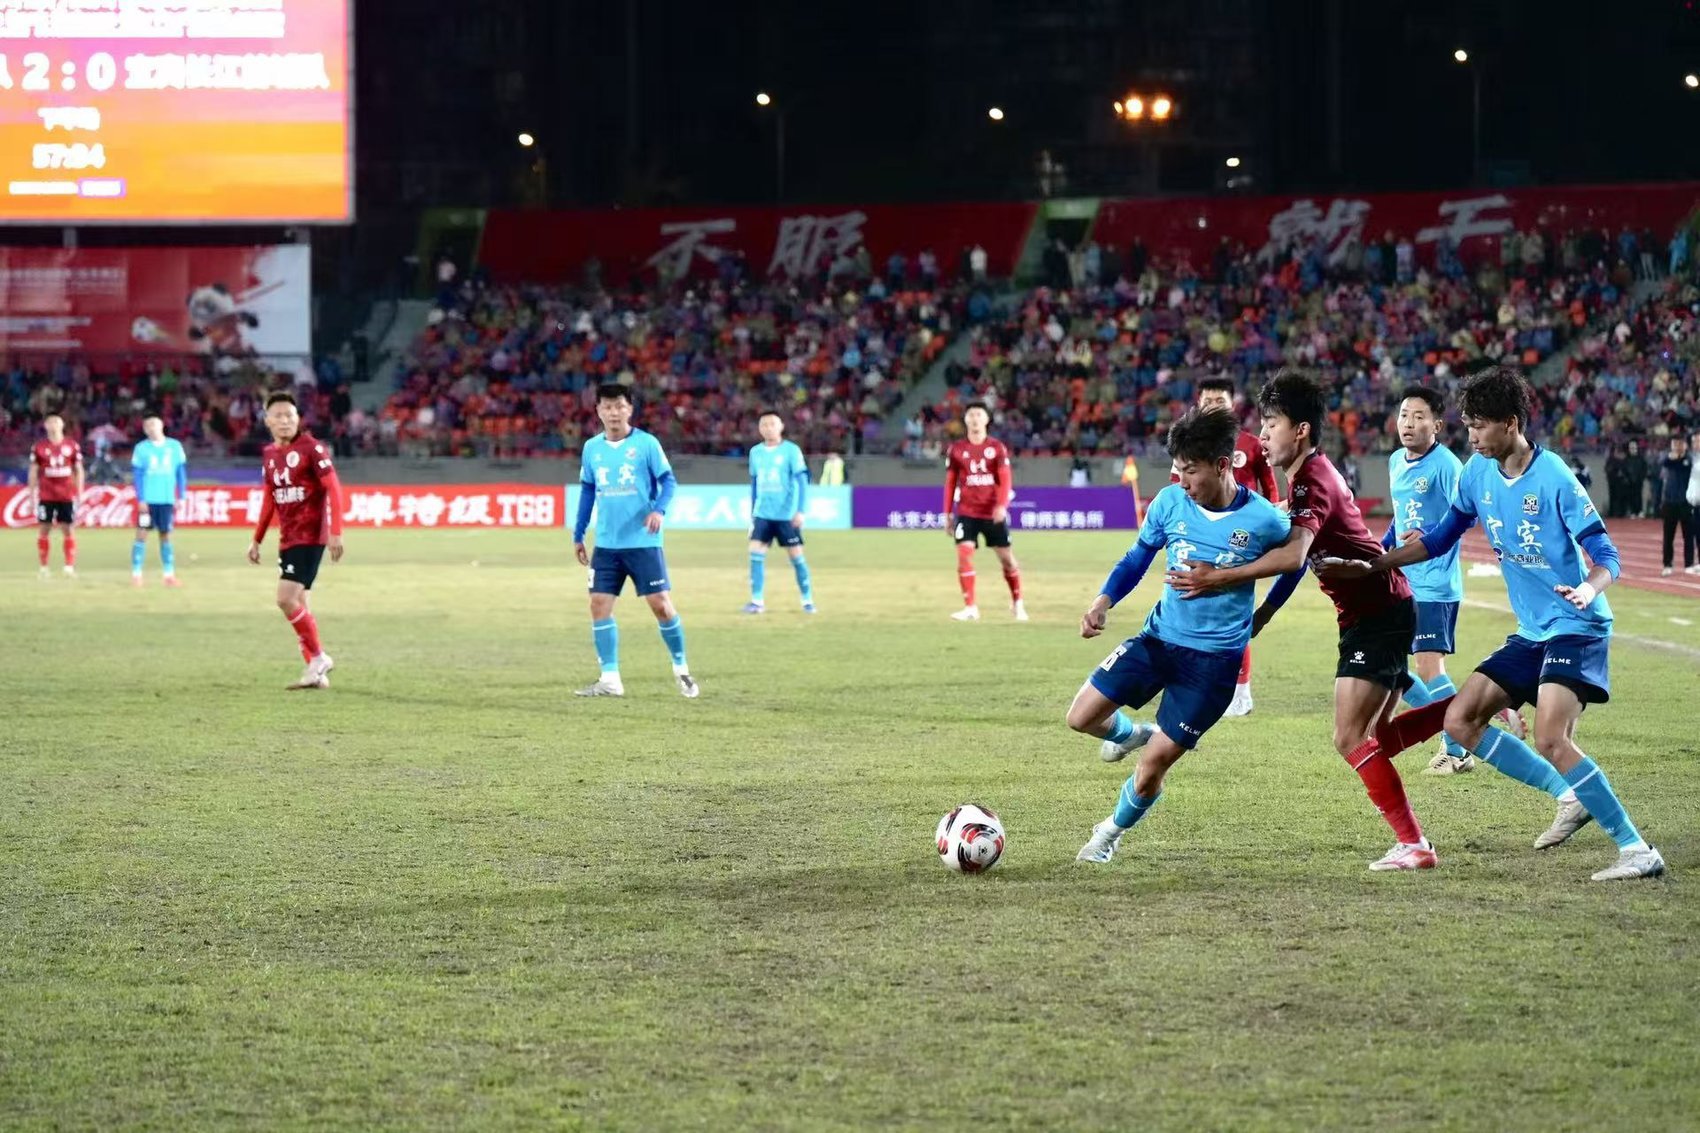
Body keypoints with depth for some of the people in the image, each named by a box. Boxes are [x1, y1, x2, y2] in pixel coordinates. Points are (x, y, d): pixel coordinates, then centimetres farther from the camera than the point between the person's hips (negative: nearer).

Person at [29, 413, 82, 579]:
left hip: (67, 496, 1)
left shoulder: (72, 446, 5)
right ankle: (43, 567, 8)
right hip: (46, 496, -1)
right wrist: (31, 495, 1)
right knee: (44, 529, 2)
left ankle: (70, 567, 1)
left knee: (69, 529, 0)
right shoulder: (38, 447, 2)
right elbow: (33, 472, 6)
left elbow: (78, 471, 10)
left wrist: (79, 493, 3)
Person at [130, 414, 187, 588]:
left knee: (166, 535, 6)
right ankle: (136, 574, -1)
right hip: (148, 500, -2)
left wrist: (180, 497, 4)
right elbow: (138, 475, 0)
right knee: (142, 534, -5)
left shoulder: (174, 447, 6)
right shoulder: (142, 449, 1)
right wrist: (140, 500, -8)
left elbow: (181, 472, 10)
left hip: (167, 499, 2)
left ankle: (169, 574, 9)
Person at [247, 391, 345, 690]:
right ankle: (316, 671, 15)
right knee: (297, 603, 8)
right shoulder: (269, 454, 11)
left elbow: (333, 488, -13)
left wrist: (335, 532, -20)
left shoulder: (311, 447, -10)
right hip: (287, 538, 8)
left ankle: (318, 658, -1)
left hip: (310, 536, -8)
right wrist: (257, 539, 21)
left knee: (287, 598, -16)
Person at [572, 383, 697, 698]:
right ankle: (610, 679, 4)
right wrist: (578, 535, 15)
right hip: (606, 544, 4)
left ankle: (681, 668, 14)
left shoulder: (646, 444, -6)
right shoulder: (592, 448, 7)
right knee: (599, 605, -3)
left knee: (661, 604, -5)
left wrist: (659, 509, -25)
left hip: (643, 542, -4)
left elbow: (668, 481, -5)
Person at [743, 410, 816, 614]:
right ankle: (756, 601, -5)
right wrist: (752, 512, 16)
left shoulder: (791, 451, -7)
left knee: (796, 555, 1)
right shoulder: (756, 452, 7)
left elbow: (801, 481, -8)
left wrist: (800, 511, -16)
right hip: (762, 513, 4)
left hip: (786, 514, -4)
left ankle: (807, 600, 12)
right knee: (756, 551, -9)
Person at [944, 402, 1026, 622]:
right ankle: (970, 608, -7)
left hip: (993, 513, 0)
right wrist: (948, 513, 6)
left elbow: (1005, 478, -5)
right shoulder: (957, 449, 4)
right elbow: (950, 482, 9)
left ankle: (1017, 603, 23)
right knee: (964, 555, -13)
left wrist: (1002, 505, -20)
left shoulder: (997, 447, 1)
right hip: (966, 512, 0)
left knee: (1006, 557, 5)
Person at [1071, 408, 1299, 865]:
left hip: (1215, 659, -4)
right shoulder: (1171, 502, -6)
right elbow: (1137, 558, 7)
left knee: (1154, 763, -4)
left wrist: (1258, 620, 7)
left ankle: (1112, 832, 23)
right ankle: (1131, 733, 26)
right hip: (1159, 638, 4)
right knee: (1082, 716, -8)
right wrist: (1103, 602, -10)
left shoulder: (1264, 521, -14)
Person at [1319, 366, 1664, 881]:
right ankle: (1571, 798, 11)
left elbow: (1606, 556, -17)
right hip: (1531, 632, 8)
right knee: (1461, 720, 3)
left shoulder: (1553, 478, -18)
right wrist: (1372, 566, 11)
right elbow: (1441, 538, 17)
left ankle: (1637, 850, -19)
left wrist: (1588, 590, -39)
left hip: (1575, 627, -8)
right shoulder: (1478, 472, 2)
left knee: (1550, 739, -25)